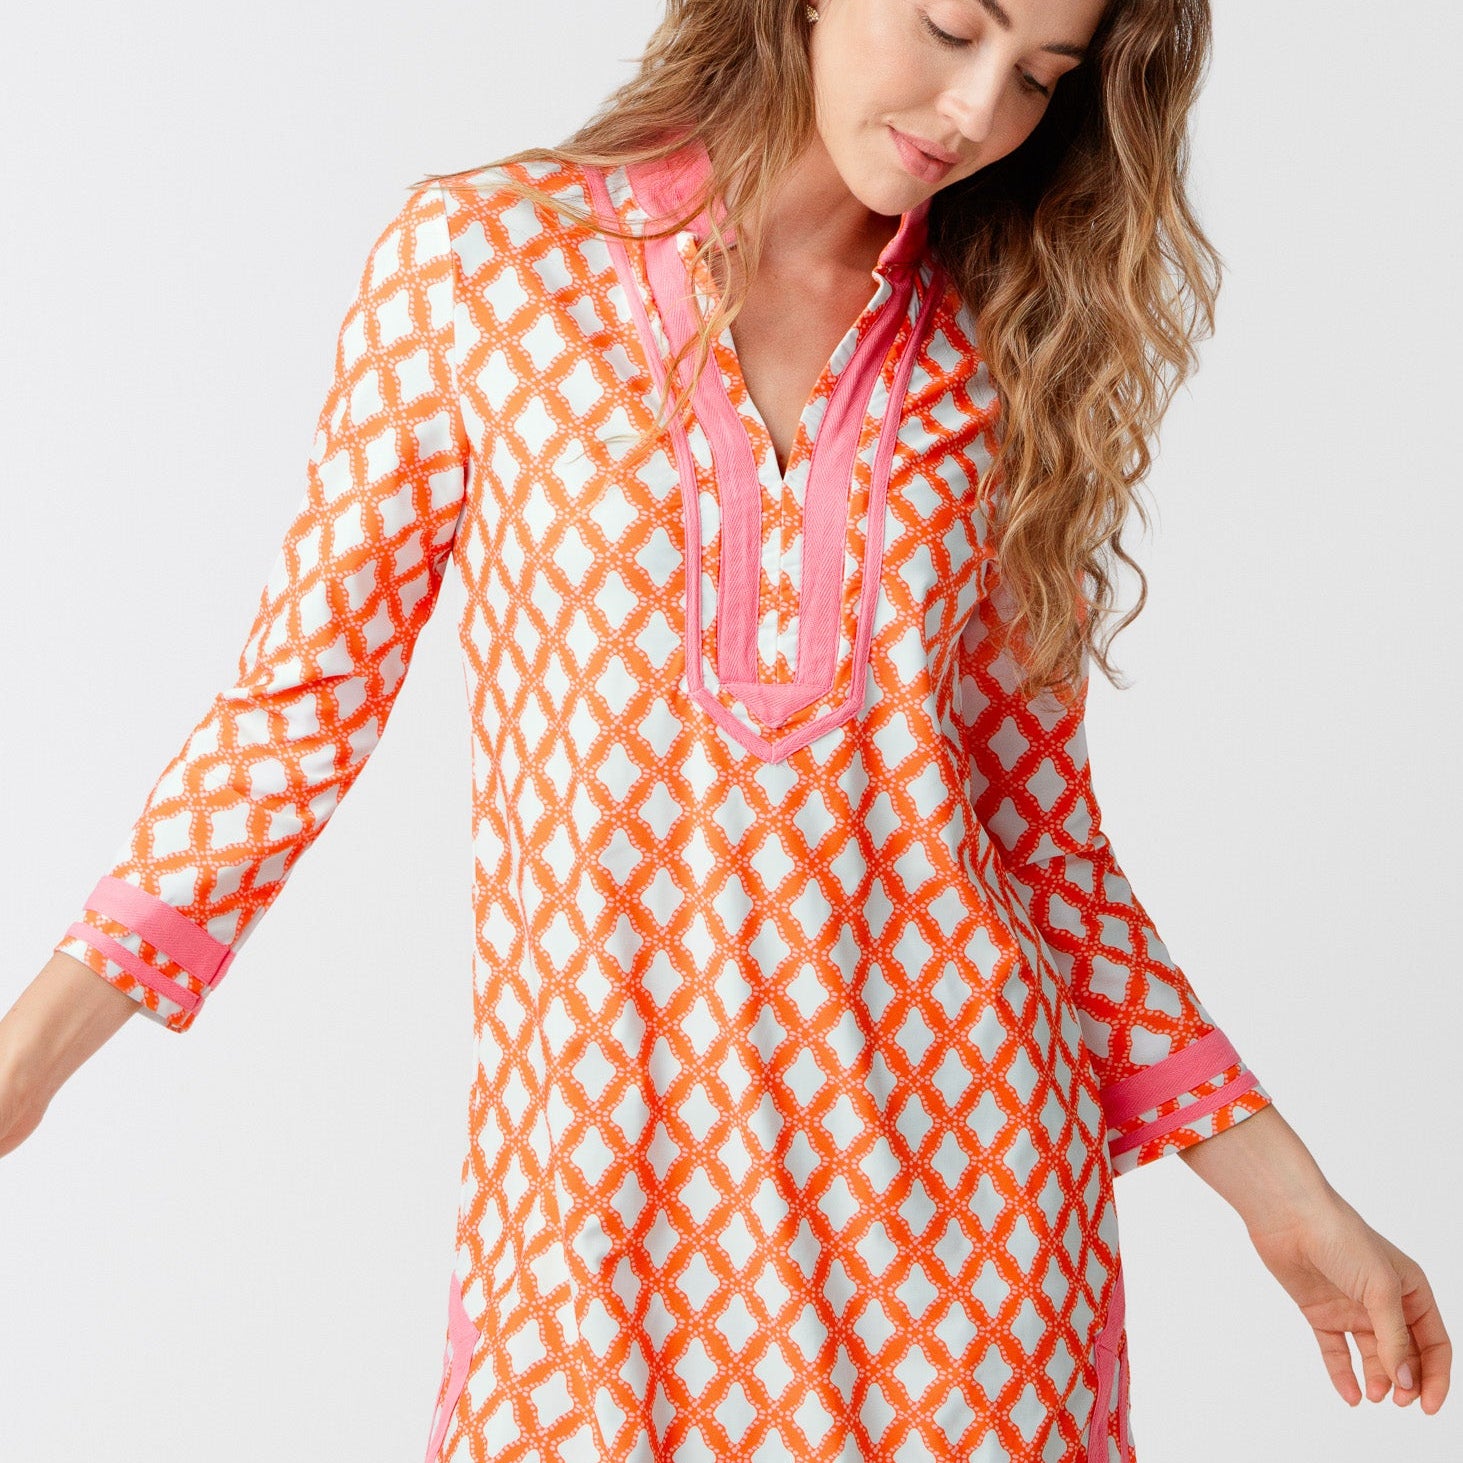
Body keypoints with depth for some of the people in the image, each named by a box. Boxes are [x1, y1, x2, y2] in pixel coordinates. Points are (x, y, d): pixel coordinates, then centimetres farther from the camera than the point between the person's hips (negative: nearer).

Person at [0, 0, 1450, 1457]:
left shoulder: (1002, 355, 3)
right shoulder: (479, 259, -3)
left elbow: (1033, 812, 7)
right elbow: (308, 690, 2)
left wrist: (1279, 1188, 6)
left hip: (950, 1151, 2)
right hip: (607, 1154, -1)